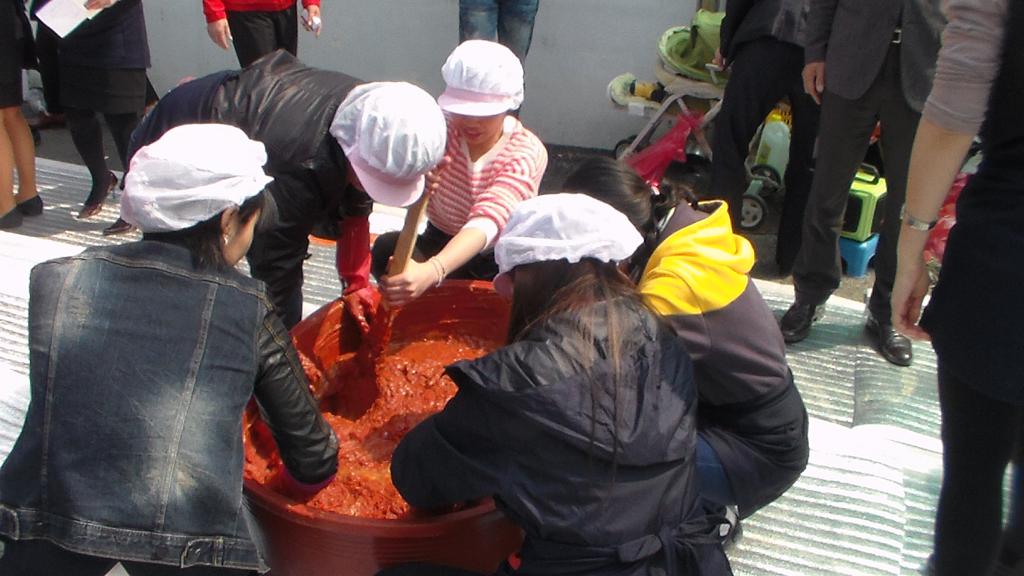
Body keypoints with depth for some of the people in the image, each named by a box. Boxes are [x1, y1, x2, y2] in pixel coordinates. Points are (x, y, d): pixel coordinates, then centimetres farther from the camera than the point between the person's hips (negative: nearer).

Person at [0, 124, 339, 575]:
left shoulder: (53, 279, 10)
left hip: (46, 521, 2)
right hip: (187, 536, -2)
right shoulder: (249, 310, 4)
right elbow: (310, 454, 11)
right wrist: (309, 478, 33)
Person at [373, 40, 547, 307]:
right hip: (443, 244, 2)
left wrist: (431, 271, -59)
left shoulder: (527, 152, -23)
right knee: (387, 248, -28)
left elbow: (488, 220, -41)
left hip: (506, 259, -1)